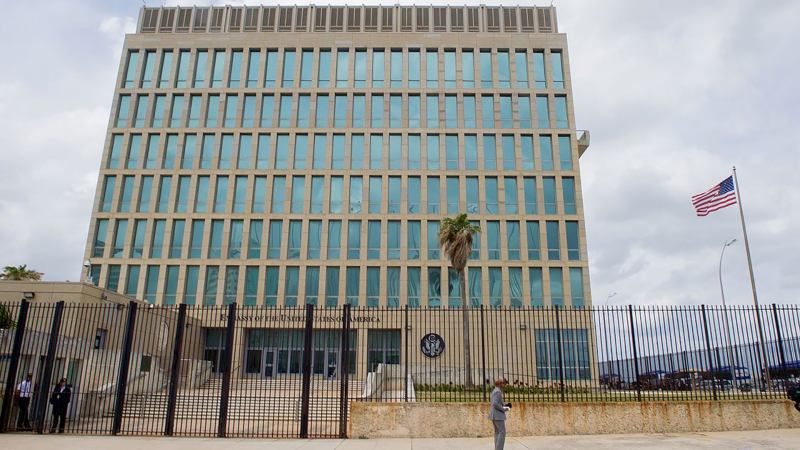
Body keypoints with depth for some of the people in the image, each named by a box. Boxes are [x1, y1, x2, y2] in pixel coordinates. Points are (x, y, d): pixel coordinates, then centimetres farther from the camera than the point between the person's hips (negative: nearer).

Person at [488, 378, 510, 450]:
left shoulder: (494, 391, 16)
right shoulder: (498, 391, -15)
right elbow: (495, 404, -25)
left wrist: (504, 405, 11)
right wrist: (503, 409, -14)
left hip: (494, 415, 10)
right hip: (498, 415, -10)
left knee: (497, 432, 10)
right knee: (502, 432, -8)